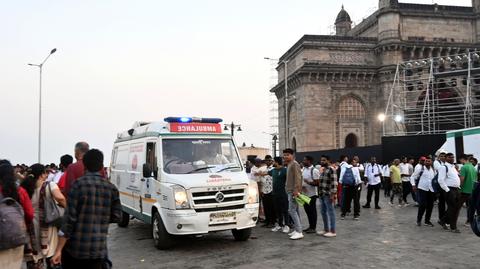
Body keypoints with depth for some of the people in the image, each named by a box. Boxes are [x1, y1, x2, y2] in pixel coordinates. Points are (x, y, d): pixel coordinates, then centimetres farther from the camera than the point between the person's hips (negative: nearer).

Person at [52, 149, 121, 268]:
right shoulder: (111, 188, 3)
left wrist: (58, 250, -7)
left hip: (75, 247, -2)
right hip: (98, 250, 3)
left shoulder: (79, 184, -8)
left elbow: (69, 218, -11)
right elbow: (116, 217, 7)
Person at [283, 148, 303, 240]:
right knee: (295, 211, 12)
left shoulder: (294, 164, -11)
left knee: (292, 210, -12)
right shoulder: (289, 164, 18)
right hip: (290, 191, 10)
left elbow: (298, 178, -20)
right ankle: (297, 229, 18)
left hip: (293, 191, -10)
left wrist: (296, 190, -26)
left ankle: (299, 232, -11)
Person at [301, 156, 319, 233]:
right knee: (307, 210, 13)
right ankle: (310, 226, 25)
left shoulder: (314, 170, -13)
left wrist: (308, 182, -27)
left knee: (312, 211, 1)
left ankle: (313, 228, 11)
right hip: (304, 194, 7)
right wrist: (301, 186, -2)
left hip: (311, 194, -7)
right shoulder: (303, 170, 11)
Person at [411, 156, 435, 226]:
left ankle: (427, 220, 20)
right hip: (422, 189, -5)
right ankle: (418, 220, 6)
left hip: (431, 190, 5)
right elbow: (412, 177, 1)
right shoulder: (420, 168, -3)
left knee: (430, 206, 5)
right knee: (422, 205, -10)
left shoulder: (433, 169, 12)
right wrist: (413, 185, -10)